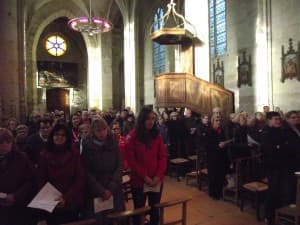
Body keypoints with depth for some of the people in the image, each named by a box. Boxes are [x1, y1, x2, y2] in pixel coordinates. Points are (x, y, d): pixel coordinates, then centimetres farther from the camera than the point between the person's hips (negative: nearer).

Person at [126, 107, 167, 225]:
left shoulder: (157, 135, 5)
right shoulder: (132, 136, -6)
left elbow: (163, 157, 2)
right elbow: (131, 160, -9)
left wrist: (158, 176, -10)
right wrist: (144, 176, -14)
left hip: (157, 181, 3)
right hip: (139, 181, -3)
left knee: (155, 210, 15)